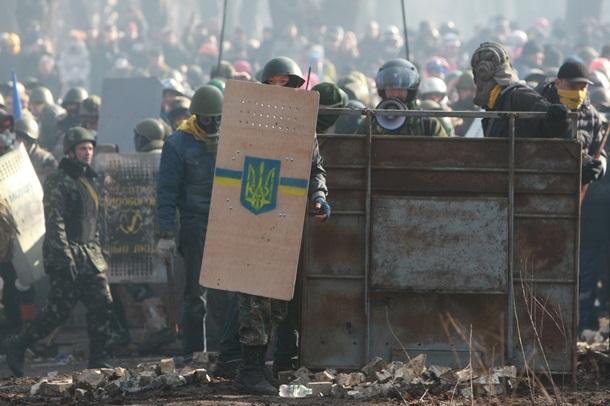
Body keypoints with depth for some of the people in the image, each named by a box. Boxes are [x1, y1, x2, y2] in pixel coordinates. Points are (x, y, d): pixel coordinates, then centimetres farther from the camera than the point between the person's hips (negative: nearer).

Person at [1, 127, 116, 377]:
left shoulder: (89, 180, 18)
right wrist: (64, 259, -23)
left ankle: (98, 360, 5)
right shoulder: (58, 182, -10)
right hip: (67, 256, -8)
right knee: (58, 309, -7)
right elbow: (54, 222, -17)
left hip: (90, 256, 8)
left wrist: (97, 251, 21)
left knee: (102, 306, 0)